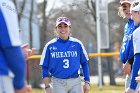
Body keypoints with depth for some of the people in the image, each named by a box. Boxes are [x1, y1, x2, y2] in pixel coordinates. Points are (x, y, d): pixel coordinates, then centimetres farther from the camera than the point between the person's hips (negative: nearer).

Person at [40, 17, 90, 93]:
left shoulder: (77, 44, 3)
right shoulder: (50, 46, 0)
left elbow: (84, 64, 8)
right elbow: (45, 68, 3)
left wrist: (87, 82, 2)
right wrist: (47, 87, -4)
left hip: (75, 82, 1)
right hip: (58, 83, -1)